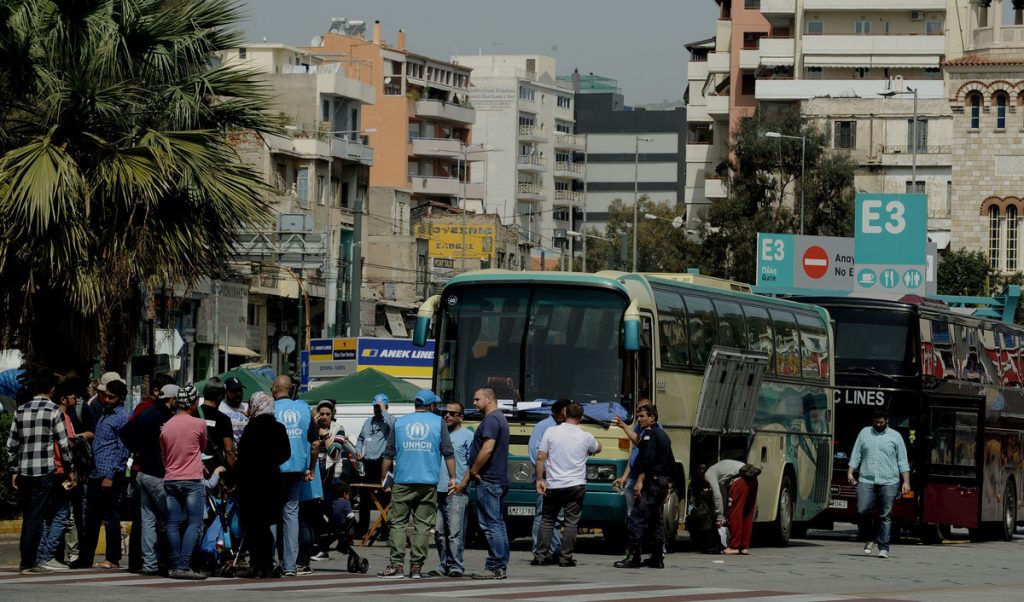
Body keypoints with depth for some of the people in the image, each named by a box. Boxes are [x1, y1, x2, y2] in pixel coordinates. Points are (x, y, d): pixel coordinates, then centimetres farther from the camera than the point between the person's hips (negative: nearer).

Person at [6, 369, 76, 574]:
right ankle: (29, 563, -4)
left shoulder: (21, 411, 9)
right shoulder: (53, 411, -5)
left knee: (28, 517, 13)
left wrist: (14, 471, 16)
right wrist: (70, 469, 4)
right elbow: (63, 444, -6)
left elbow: (11, 444, 10)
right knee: (37, 518, -2)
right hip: (44, 472, -5)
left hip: (23, 471, 5)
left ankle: (27, 560, 14)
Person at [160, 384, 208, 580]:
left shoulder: (166, 426, 7)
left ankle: (175, 566, 3)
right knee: (194, 523, -5)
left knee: (173, 525, 5)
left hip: (170, 480, 5)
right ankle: (184, 565, -16)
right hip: (192, 481, -5)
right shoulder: (199, 424, -6)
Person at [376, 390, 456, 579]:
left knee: (398, 523, 1)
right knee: (423, 525, 2)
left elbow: (388, 455, 9)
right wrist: (452, 477, 6)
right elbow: (448, 452, 1)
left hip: (403, 482, 0)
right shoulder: (438, 423, 5)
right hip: (428, 483, 0)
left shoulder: (399, 423, 9)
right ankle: (416, 566, -1)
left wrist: (383, 479, 15)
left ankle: (396, 565, -8)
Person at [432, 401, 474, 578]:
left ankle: (456, 565, -7)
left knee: (455, 532, -9)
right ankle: (444, 565, 13)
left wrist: (462, 484, -11)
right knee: (439, 532, 7)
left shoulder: (467, 436, 2)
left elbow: (472, 464, -3)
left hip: (456, 492, -6)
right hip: (438, 490, 6)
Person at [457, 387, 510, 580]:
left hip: (488, 481, -11)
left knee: (490, 524, -10)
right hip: (499, 481, 11)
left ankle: (495, 567, -11)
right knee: (497, 524, 11)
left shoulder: (491, 420, -12)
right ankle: (501, 567, 13)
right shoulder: (500, 419, 21)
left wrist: (473, 471, -12)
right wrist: (465, 481, 24)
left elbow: (487, 449, -24)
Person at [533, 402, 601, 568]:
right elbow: (598, 448, 20)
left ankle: (540, 555, 9)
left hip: (552, 485, 1)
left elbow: (540, 458, -5)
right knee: (571, 522, 2)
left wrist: (540, 479, 2)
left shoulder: (551, 432, -4)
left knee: (547, 520, 12)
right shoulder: (585, 437, -3)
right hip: (575, 485, -1)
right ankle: (565, 557, -1)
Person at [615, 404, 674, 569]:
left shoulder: (650, 434, -9)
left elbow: (647, 458, -21)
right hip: (662, 481, 10)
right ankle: (657, 558, 13)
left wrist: (640, 481, -24)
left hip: (651, 481, -10)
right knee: (656, 520, 13)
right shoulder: (663, 435, 21)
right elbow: (671, 463, 25)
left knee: (637, 519, -12)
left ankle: (633, 557, -17)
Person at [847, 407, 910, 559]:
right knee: (863, 511, -11)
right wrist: (850, 472, 0)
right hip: (866, 481, 1)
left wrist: (906, 481, -1)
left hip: (888, 482, -1)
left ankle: (883, 548, 1)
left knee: (885, 516, -2)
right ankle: (869, 539, 11)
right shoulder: (865, 433, 13)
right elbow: (856, 455, 13)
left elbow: (903, 461, 6)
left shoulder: (895, 437, 8)